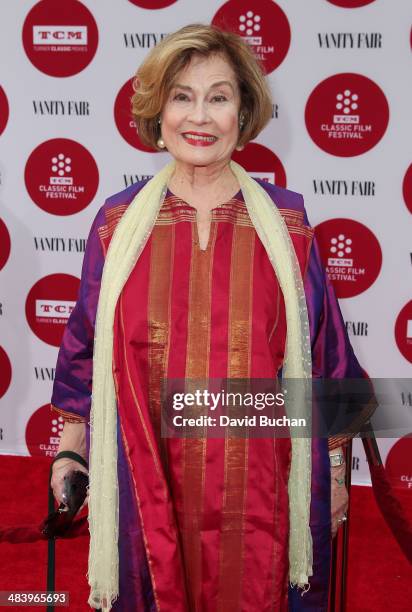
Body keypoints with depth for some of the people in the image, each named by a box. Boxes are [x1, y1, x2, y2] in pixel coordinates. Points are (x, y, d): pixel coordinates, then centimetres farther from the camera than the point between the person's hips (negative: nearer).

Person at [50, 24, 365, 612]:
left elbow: (322, 351, 3)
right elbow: (84, 348, 6)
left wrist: (335, 466, 6)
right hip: (147, 479, 1)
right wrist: (70, 452, 8)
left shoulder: (286, 223, -2)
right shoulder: (119, 222, -2)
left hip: (259, 480, 0)